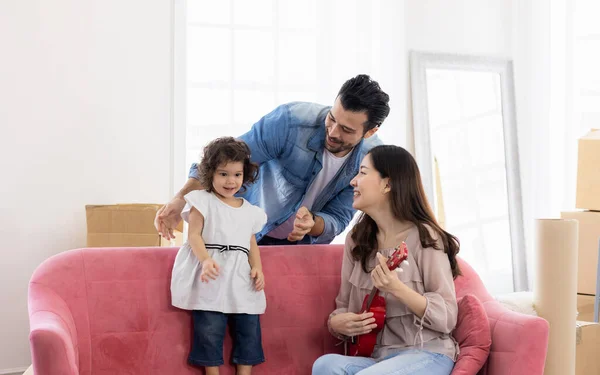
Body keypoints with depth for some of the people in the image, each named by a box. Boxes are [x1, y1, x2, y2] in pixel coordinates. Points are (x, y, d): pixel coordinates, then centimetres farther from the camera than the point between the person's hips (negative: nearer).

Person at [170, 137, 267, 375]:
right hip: (211, 278, -5)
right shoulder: (202, 201, 2)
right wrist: (206, 260, -24)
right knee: (209, 330, -8)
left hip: (241, 279, 5)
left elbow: (251, 242, 19)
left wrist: (257, 268, 0)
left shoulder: (249, 210, 18)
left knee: (249, 328, 2)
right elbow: (194, 235, -7)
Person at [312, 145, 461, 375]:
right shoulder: (356, 240, 9)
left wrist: (397, 289, -26)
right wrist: (336, 323, -8)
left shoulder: (424, 237, -8)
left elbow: (447, 317, -11)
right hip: (374, 357, 5)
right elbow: (344, 306, 16)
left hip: (425, 354, -4)